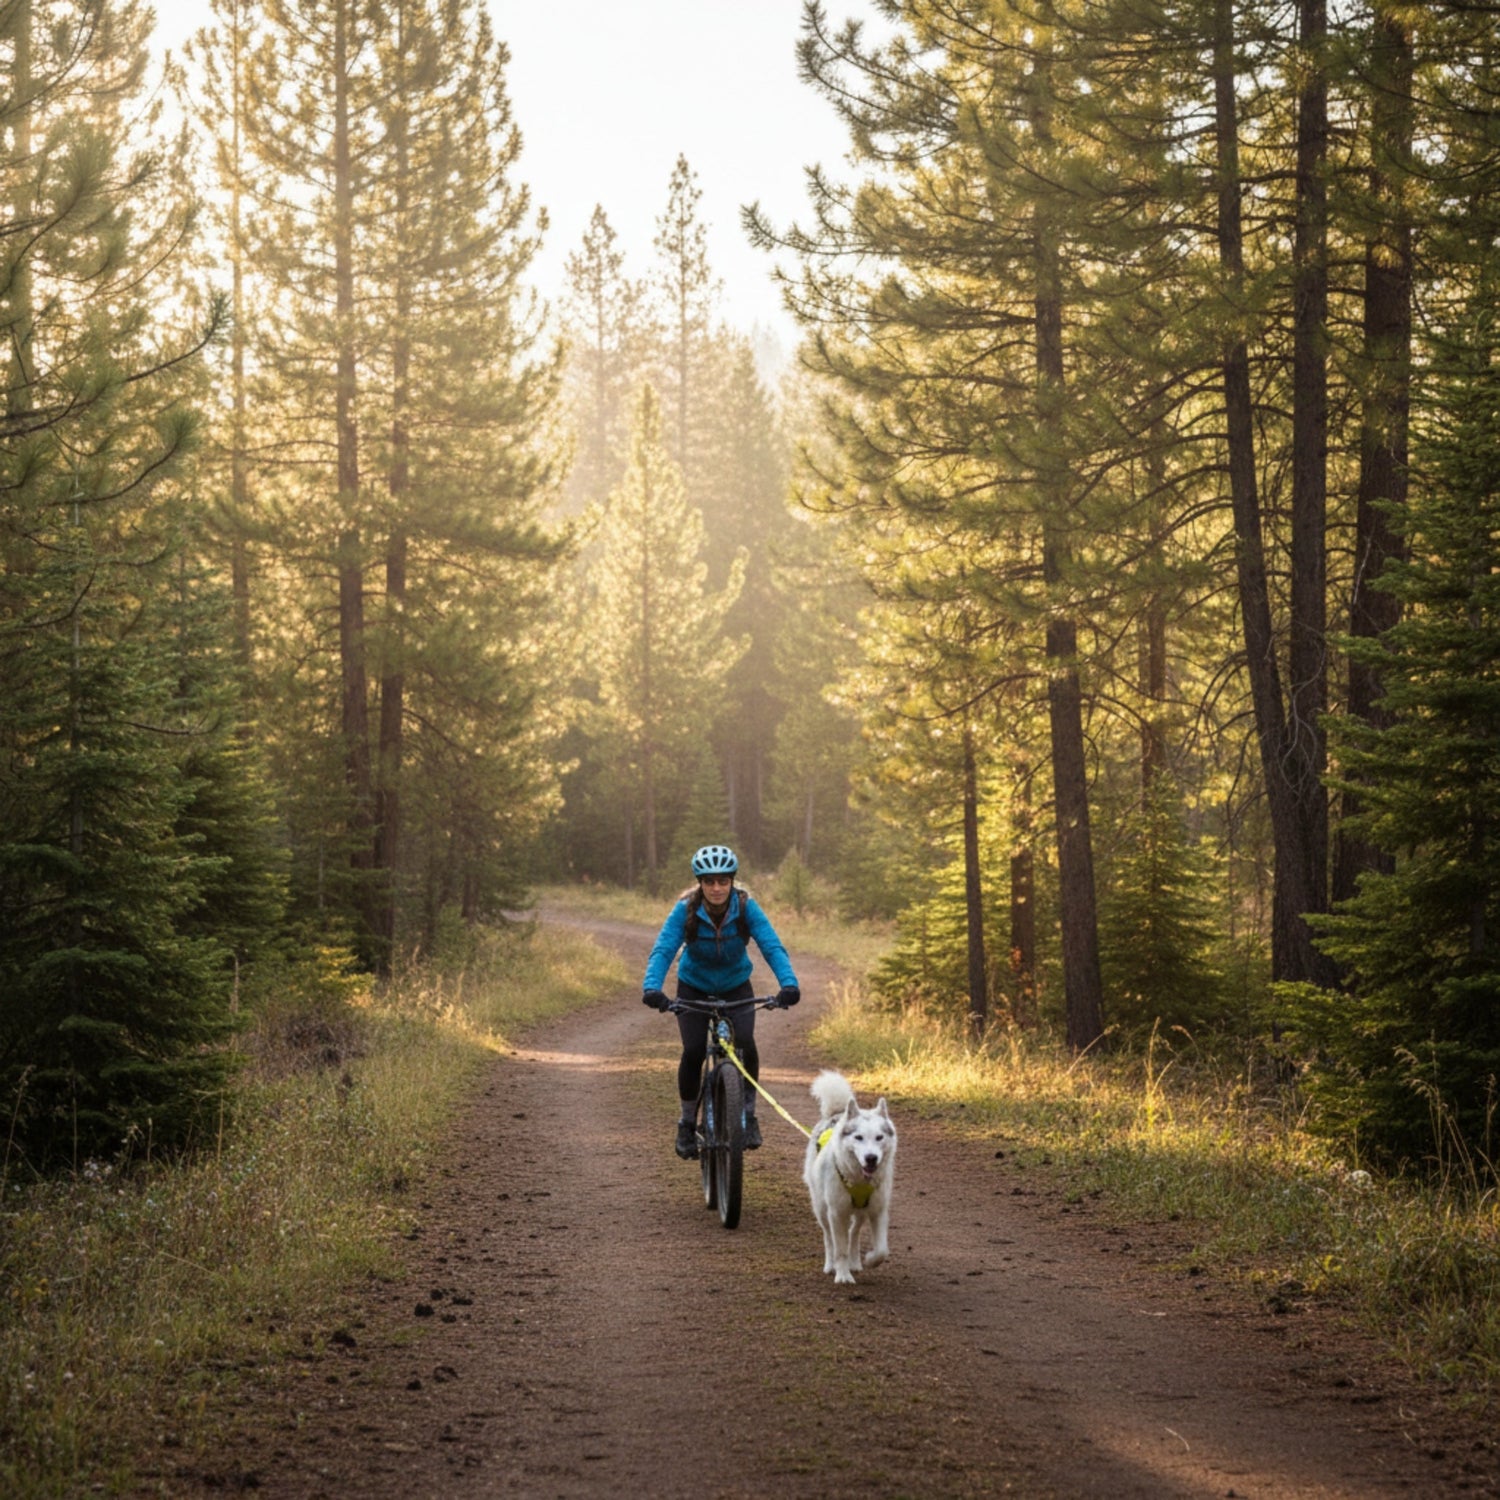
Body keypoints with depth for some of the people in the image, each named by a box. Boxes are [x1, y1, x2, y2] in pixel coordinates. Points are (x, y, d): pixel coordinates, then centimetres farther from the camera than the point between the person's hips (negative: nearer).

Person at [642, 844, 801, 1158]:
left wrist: (789, 983, -47)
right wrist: (652, 988, -50)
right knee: (693, 1051, -17)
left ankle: (748, 1113, 1)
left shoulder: (746, 908, -22)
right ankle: (687, 1121, 6)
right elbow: (663, 950, -32)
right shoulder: (685, 910, -23)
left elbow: (773, 947, -30)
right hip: (693, 988, 0)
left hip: (736, 987, 1)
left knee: (745, 1044, -21)